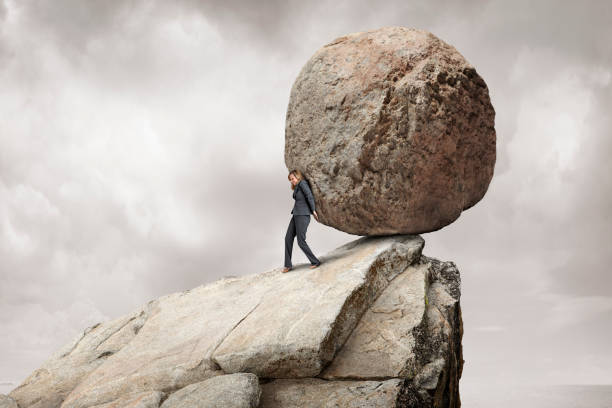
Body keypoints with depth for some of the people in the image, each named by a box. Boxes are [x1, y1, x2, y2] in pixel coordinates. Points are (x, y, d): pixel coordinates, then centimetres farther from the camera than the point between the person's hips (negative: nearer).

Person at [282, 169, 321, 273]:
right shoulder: (297, 188, 22)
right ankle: (288, 265, 7)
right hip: (296, 216, 9)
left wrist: (313, 210, -11)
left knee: (301, 242, -8)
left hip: (303, 216, -9)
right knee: (288, 238, 3)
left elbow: (310, 196, -14)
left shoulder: (302, 183, -6)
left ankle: (315, 262, 4)